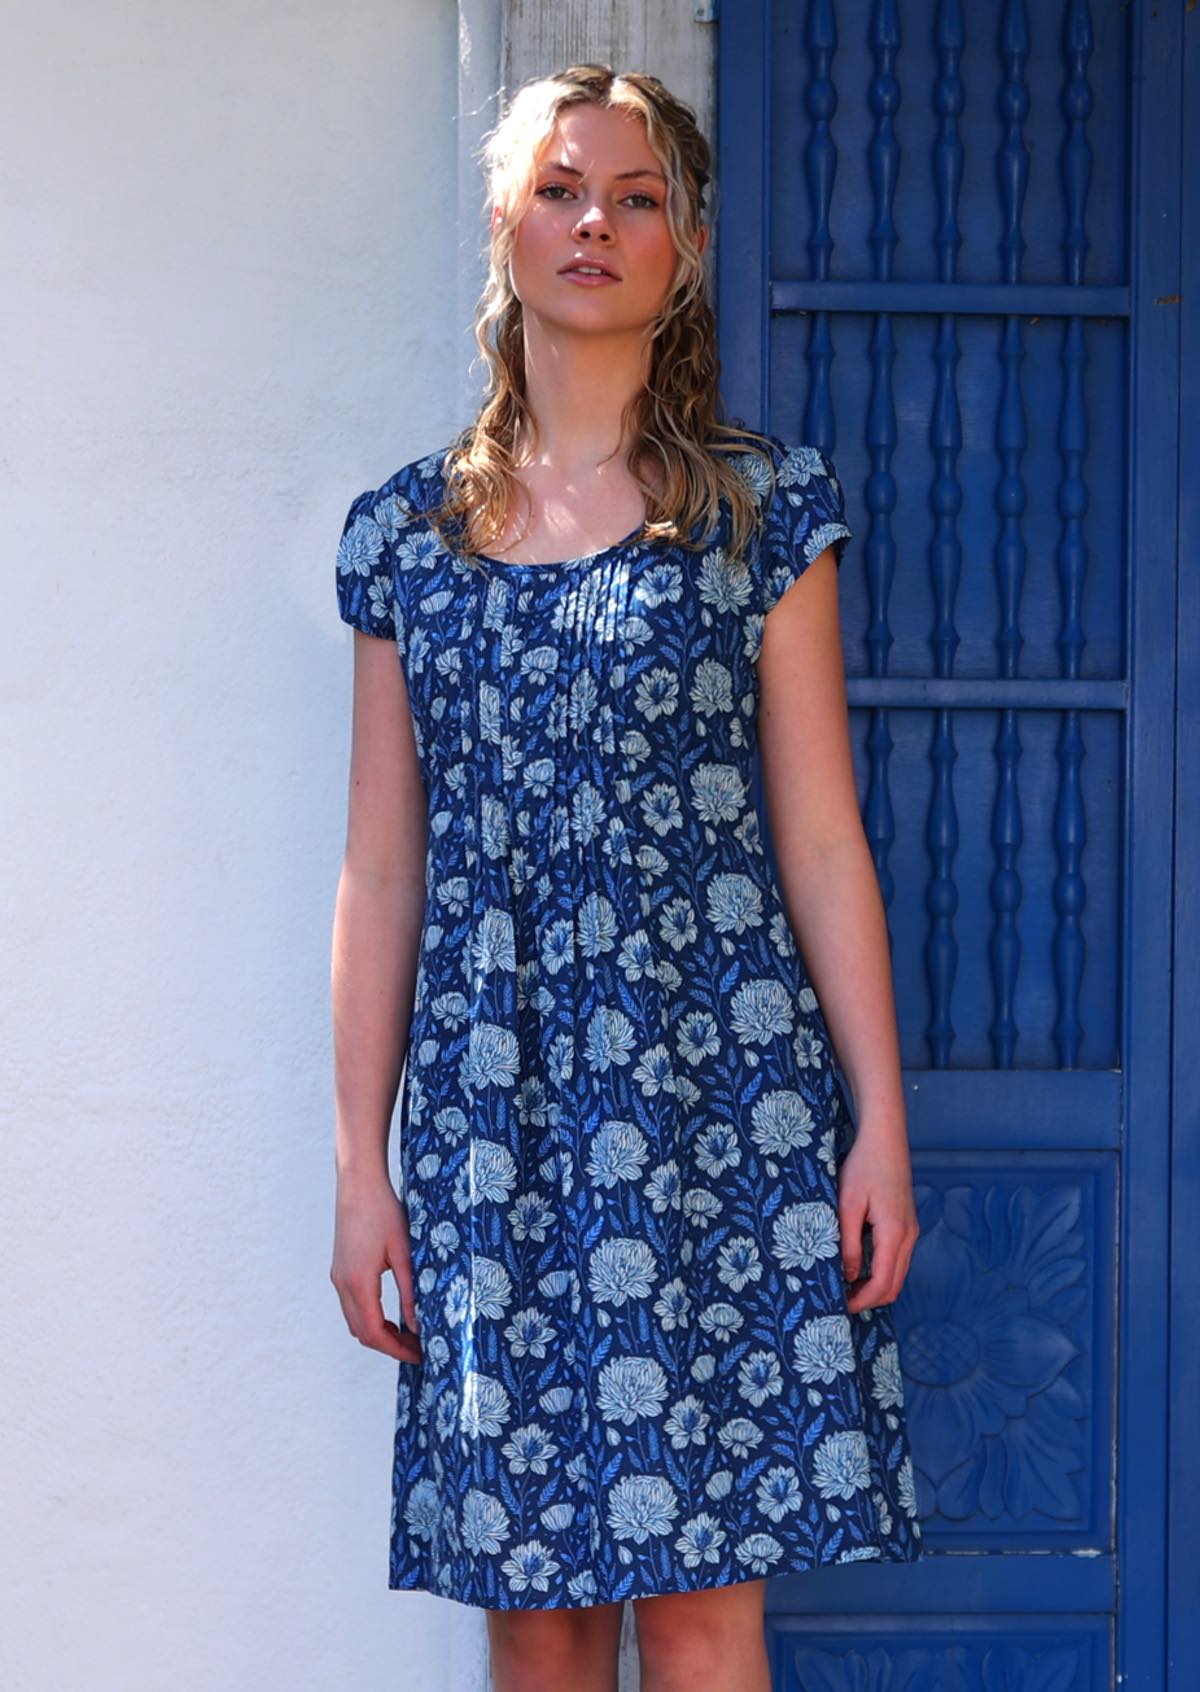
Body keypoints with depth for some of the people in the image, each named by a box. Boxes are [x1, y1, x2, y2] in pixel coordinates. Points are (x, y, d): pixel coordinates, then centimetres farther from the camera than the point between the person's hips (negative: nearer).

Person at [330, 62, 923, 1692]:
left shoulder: (761, 504, 5)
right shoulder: (407, 530, 10)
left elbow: (824, 839, 3)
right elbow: (382, 871, 10)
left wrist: (880, 1126, -3)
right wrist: (361, 1164, 6)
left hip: (714, 1085, -2)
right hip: (492, 1106, 2)